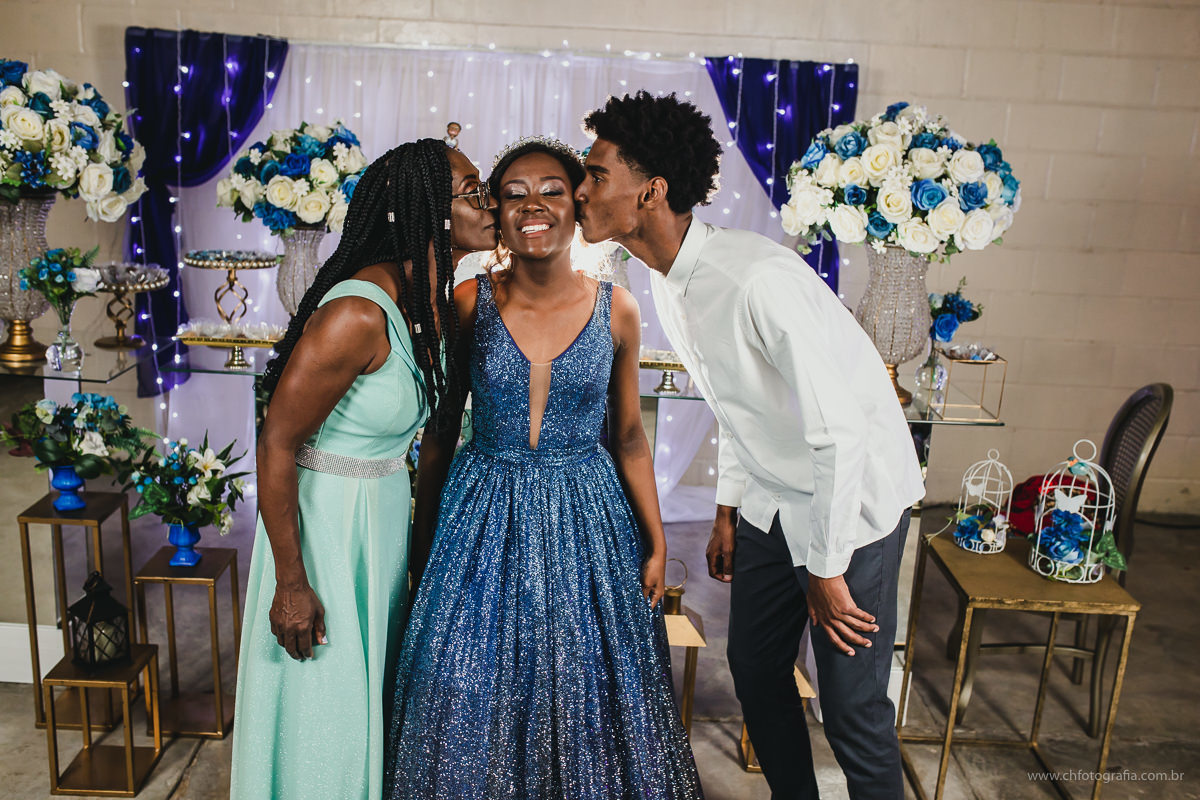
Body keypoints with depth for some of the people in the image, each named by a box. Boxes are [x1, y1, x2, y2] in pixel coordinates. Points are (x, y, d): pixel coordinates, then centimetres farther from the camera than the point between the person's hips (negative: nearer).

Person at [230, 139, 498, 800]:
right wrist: (292, 583, -19)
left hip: (386, 510, 8)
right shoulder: (359, 313, -27)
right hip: (323, 516, -8)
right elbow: (277, 443, -23)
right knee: (323, 704, 11)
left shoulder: (439, 304, -1)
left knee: (373, 685, 24)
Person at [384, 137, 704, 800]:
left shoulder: (616, 310, -4)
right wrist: (422, 539, 6)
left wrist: (656, 542, 4)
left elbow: (629, 436, 4)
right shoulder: (468, 303, -6)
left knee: (586, 689, 13)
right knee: (471, 691, 10)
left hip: (586, 519, 1)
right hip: (483, 518, 0)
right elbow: (438, 434, 2)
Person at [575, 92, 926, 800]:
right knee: (756, 667, 16)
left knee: (853, 705, 0)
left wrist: (826, 570, -19)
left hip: (855, 496, -8)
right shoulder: (672, 283, -2)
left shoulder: (759, 279, -31)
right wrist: (728, 510, 16)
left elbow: (840, 430, -28)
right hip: (773, 501, 8)